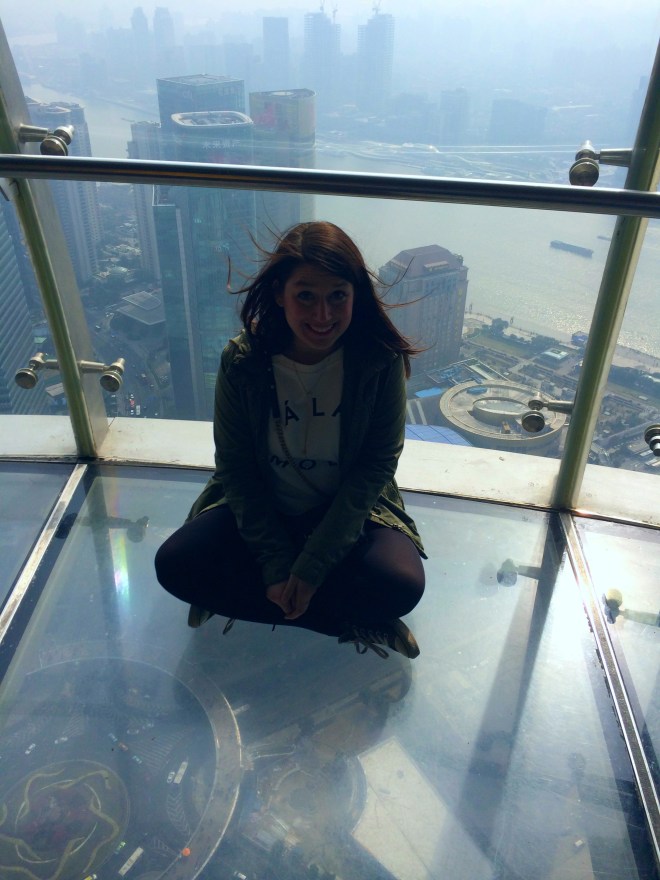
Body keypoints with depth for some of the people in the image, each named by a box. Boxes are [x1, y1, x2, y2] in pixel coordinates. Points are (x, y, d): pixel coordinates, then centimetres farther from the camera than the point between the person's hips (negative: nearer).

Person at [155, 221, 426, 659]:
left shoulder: (381, 361, -19)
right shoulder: (242, 361, -16)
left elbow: (376, 465, -16)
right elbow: (236, 466, -11)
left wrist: (311, 567, -20)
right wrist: (276, 565, -17)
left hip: (349, 511, -1)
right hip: (261, 508, 2)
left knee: (401, 585, -27)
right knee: (175, 565, -19)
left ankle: (243, 602, -9)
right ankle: (355, 623, -13)